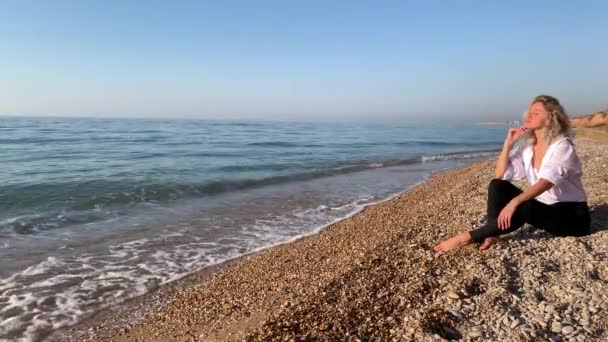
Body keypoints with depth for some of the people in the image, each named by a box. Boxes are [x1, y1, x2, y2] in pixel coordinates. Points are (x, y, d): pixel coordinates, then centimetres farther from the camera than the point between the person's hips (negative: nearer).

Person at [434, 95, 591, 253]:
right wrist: (508, 143, -11)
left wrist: (514, 202, -47)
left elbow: (546, 182, -33)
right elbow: (500, 175, -4)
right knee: (497, 184, -11)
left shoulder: (562, 146, -17)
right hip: (541, 207, 6)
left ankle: (468, 238, -30)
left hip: (572, 215, -6)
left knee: (523, 209, -35)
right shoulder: (526, 144, 1)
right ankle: (490, 235, -23)